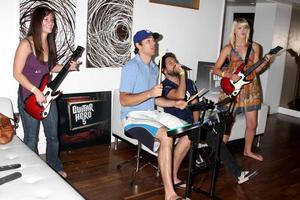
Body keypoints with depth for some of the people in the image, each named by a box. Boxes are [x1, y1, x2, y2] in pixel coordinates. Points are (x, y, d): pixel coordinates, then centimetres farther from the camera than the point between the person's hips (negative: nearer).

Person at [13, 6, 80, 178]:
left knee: (53, 136, 15)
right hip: (29, 97, -6)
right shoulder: (26, 44, -16)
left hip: (47, 95, 6)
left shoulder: (49, 43, 5)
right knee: (31, 139, 8)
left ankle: (55, 167, 34)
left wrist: (68, 67, 0)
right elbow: (17, 73, -16)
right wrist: (36, 91, -22)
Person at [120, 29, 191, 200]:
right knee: (167, 136, -32)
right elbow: (124, 100, -18)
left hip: (153, 113, 8)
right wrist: (150, 93, -28)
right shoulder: (130, 67, -11)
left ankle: (172, 177, 9)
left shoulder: (154, 68, 15)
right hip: (134, 115, -8)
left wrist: (174, 103, 5)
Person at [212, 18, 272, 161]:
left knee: (252, 124, 10)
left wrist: (265, 62, -10)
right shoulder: (228, 48, -1)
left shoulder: (254, 47, 7)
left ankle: (247, 150, 30)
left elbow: (255, 69, 8)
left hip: (250, 88, 4)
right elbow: (216, 69, -1)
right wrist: (230, 75, -16)